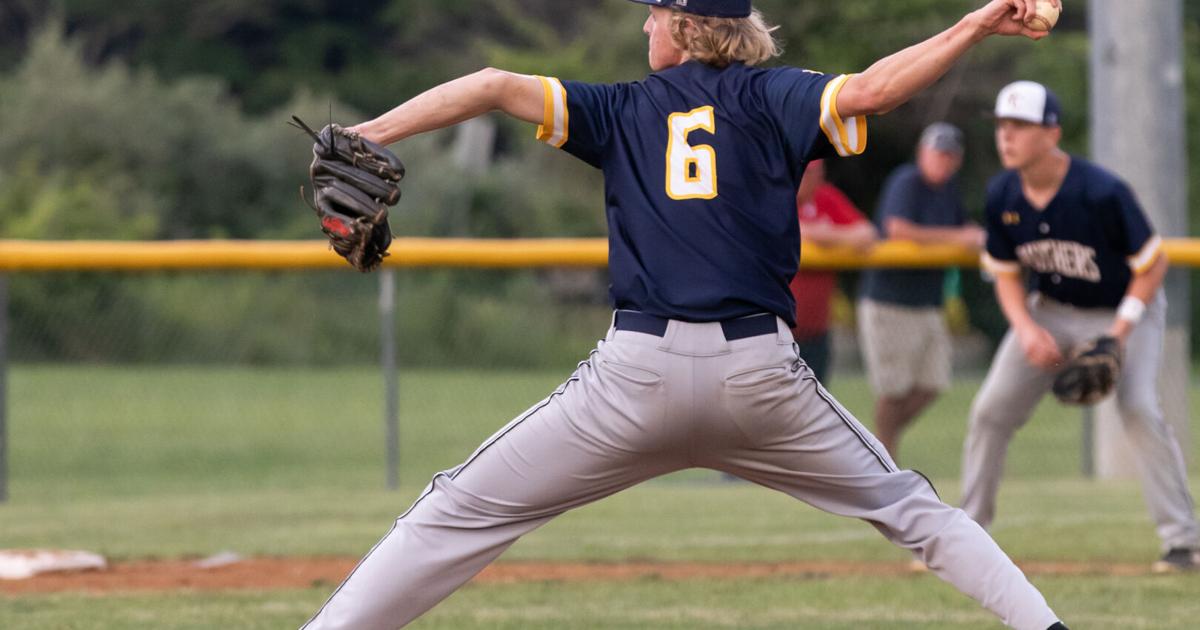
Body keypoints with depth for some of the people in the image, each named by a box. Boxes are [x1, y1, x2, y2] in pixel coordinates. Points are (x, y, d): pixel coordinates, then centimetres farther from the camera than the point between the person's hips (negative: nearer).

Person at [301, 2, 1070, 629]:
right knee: (906, 506, 19)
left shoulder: (618, 112, 11)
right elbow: (868, 91, -10)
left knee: (461, 513, 6)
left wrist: (363, 138, -2)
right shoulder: (772, 98, 8)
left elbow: (494, 86, 1)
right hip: (761, 373, 1)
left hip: (639, 375, -1)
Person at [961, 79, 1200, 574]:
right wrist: (1027, 329, -18)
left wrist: (1119, 334, -26)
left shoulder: (1102, 194, -30)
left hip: (1125, 309, -5)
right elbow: (1006, 275, 1)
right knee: (991, 410, -3)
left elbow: (1152, 265, -19)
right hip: (1051, 310, 5)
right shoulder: (1002, 196, -13)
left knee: (1138, 409, -25)